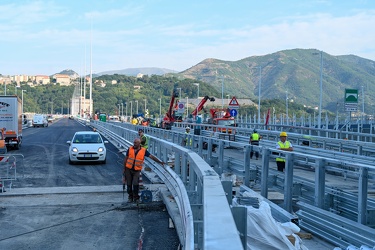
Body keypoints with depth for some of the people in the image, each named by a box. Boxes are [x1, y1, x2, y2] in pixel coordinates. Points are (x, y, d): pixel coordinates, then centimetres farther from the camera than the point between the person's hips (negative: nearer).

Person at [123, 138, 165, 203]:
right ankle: (130, 197, 21)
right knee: (129, 184, 5)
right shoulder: (130, 149, 0)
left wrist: (160, 162, -11)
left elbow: (151, 156, -4)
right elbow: (126, 159, 6)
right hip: (128, 169, 2)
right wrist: (124, 169, 5)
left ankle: (136, 197, 4)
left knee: (135, 184, -13)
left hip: (137, 170, -2)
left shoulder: (143, 150, -3)